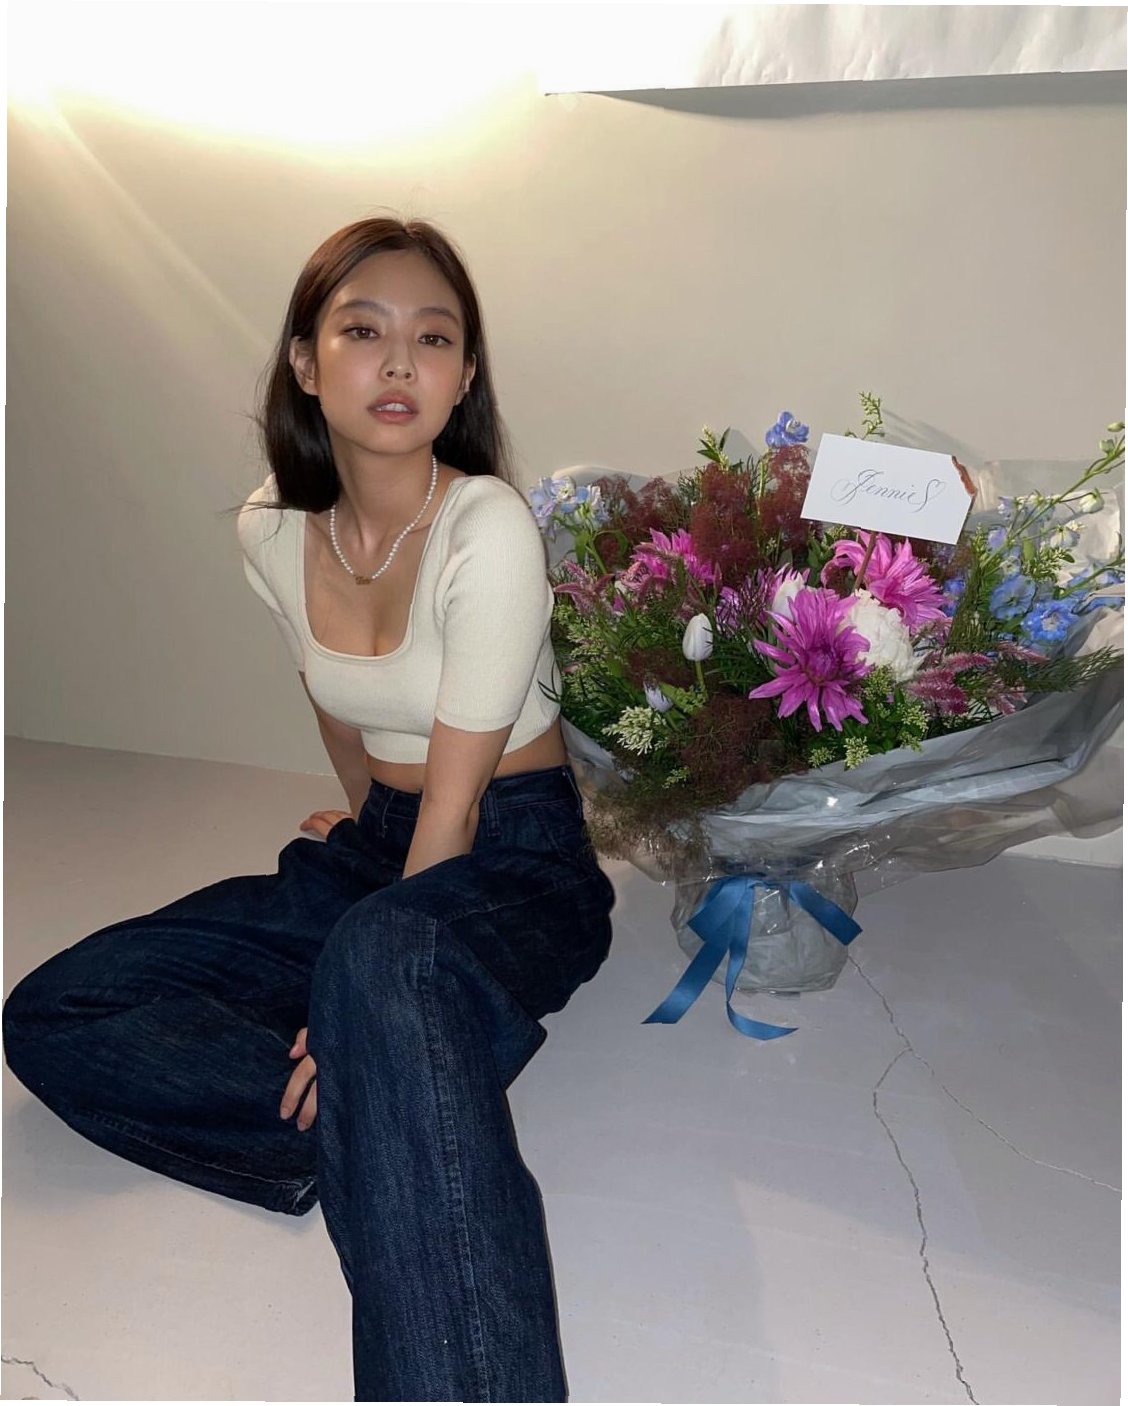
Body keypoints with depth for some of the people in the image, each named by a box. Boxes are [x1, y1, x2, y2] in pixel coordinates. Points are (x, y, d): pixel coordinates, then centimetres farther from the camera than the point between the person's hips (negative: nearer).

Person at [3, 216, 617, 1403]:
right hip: (380, 842, 7)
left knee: (382, 963, -43)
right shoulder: (272, 529, -1)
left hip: (518, 865, -6)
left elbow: (455, 804, -20)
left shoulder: (488, 527, -19)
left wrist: (355, 1005, -22)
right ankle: (400, 1136, -20)